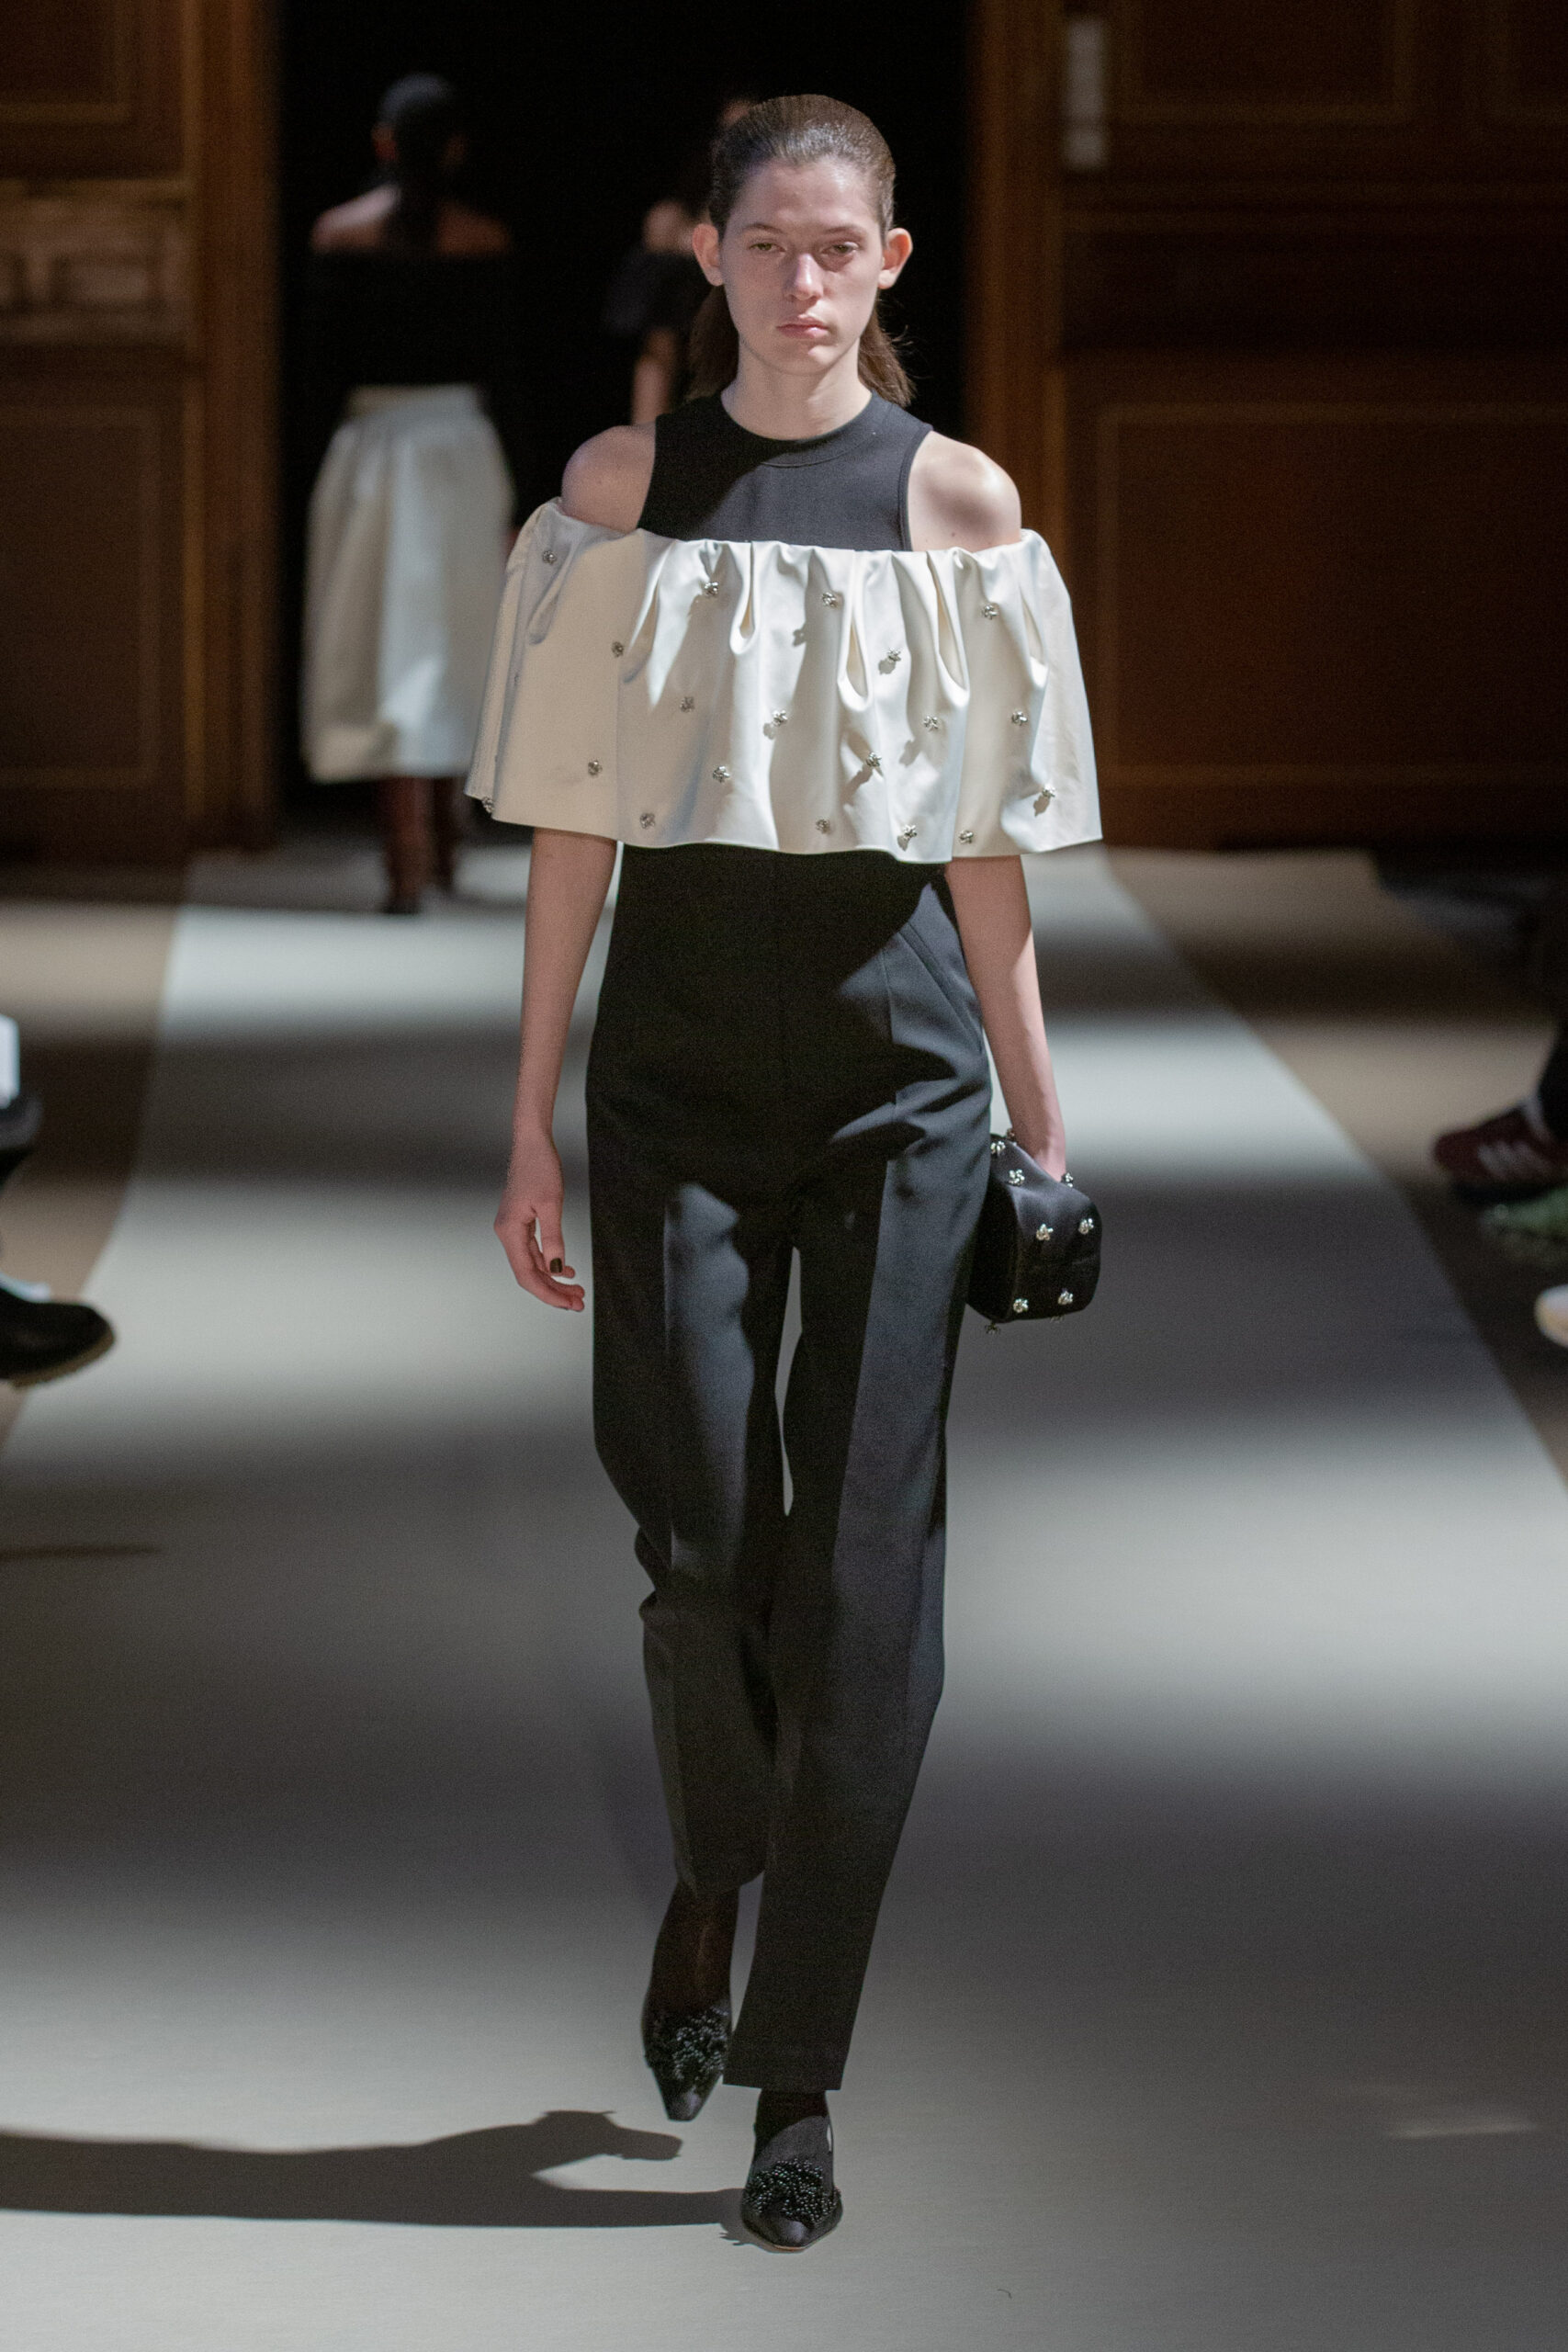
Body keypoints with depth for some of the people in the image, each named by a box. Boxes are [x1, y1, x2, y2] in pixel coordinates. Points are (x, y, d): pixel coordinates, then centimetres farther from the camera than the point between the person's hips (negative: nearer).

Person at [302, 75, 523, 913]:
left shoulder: (340, 234, -3)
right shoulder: (484, 241, -2)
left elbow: (322, 362, -1)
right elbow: (502, 370, 0)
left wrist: (323, 454, 8)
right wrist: (505, 487, 6)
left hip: (370, 444, -1)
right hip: (460, 444, 1)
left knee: (390, 660, -1)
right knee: (455, 657, 17)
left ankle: (408, 865, -10)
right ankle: (444, 843, 28)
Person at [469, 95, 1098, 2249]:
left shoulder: (955, 500, 3)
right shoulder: (624, 489, 4)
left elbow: (984, 845, 6)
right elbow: (575, 825, 5)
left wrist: (1044, 1120, 6)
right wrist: (532, 1126, 3)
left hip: (898, 1064, 0)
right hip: (680, 1063, 0)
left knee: (863, 1564, -4)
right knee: (699, 1540, -4)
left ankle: (797, 2076, 2)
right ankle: (712, 1882, 28)